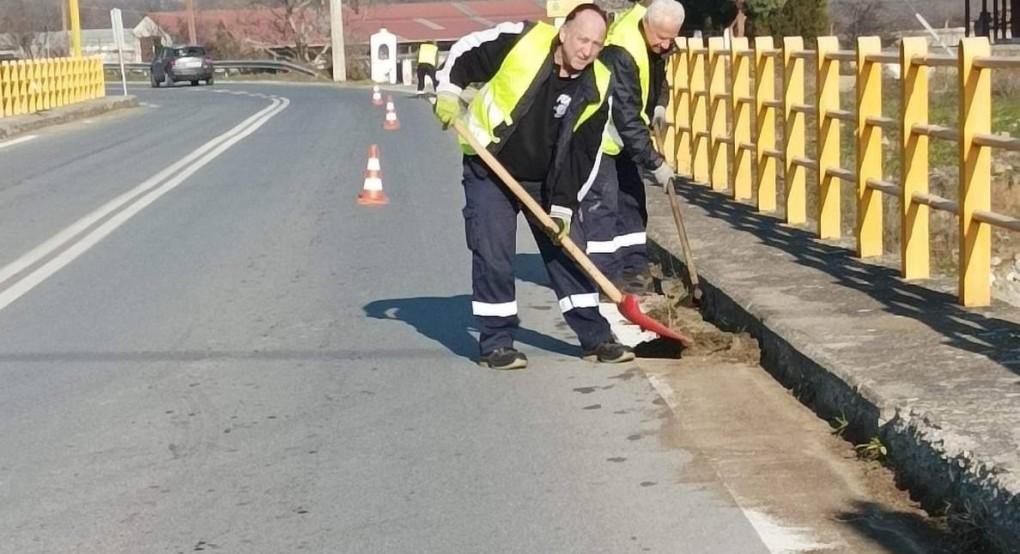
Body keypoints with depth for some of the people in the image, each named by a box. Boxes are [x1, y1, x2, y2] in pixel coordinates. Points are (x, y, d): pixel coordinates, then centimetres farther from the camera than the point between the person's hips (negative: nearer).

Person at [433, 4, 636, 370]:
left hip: (544, 178, 4)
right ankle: (496, 343, 5)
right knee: (493, 255, -6)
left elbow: (580, 155, -9)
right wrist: (447, 92, -16)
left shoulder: (596, 89, -11)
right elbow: (463, 53, -6)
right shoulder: (520, 41, -21)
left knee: (568, 251, 5)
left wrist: (562, 206, -13)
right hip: (489, 170, -3)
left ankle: (595, 338, 15)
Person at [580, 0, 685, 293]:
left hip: (622, 133, 9)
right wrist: (654, 163, -32)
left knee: (631, 198, 10)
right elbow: (627, 118, -35)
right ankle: (606, 278, -10)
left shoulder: (655, 40, -6)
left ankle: (634, 270, 16)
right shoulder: (622, 53, -35)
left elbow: (658, 76, 16)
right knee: (602, 203, -12)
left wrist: (659, 105, -4)